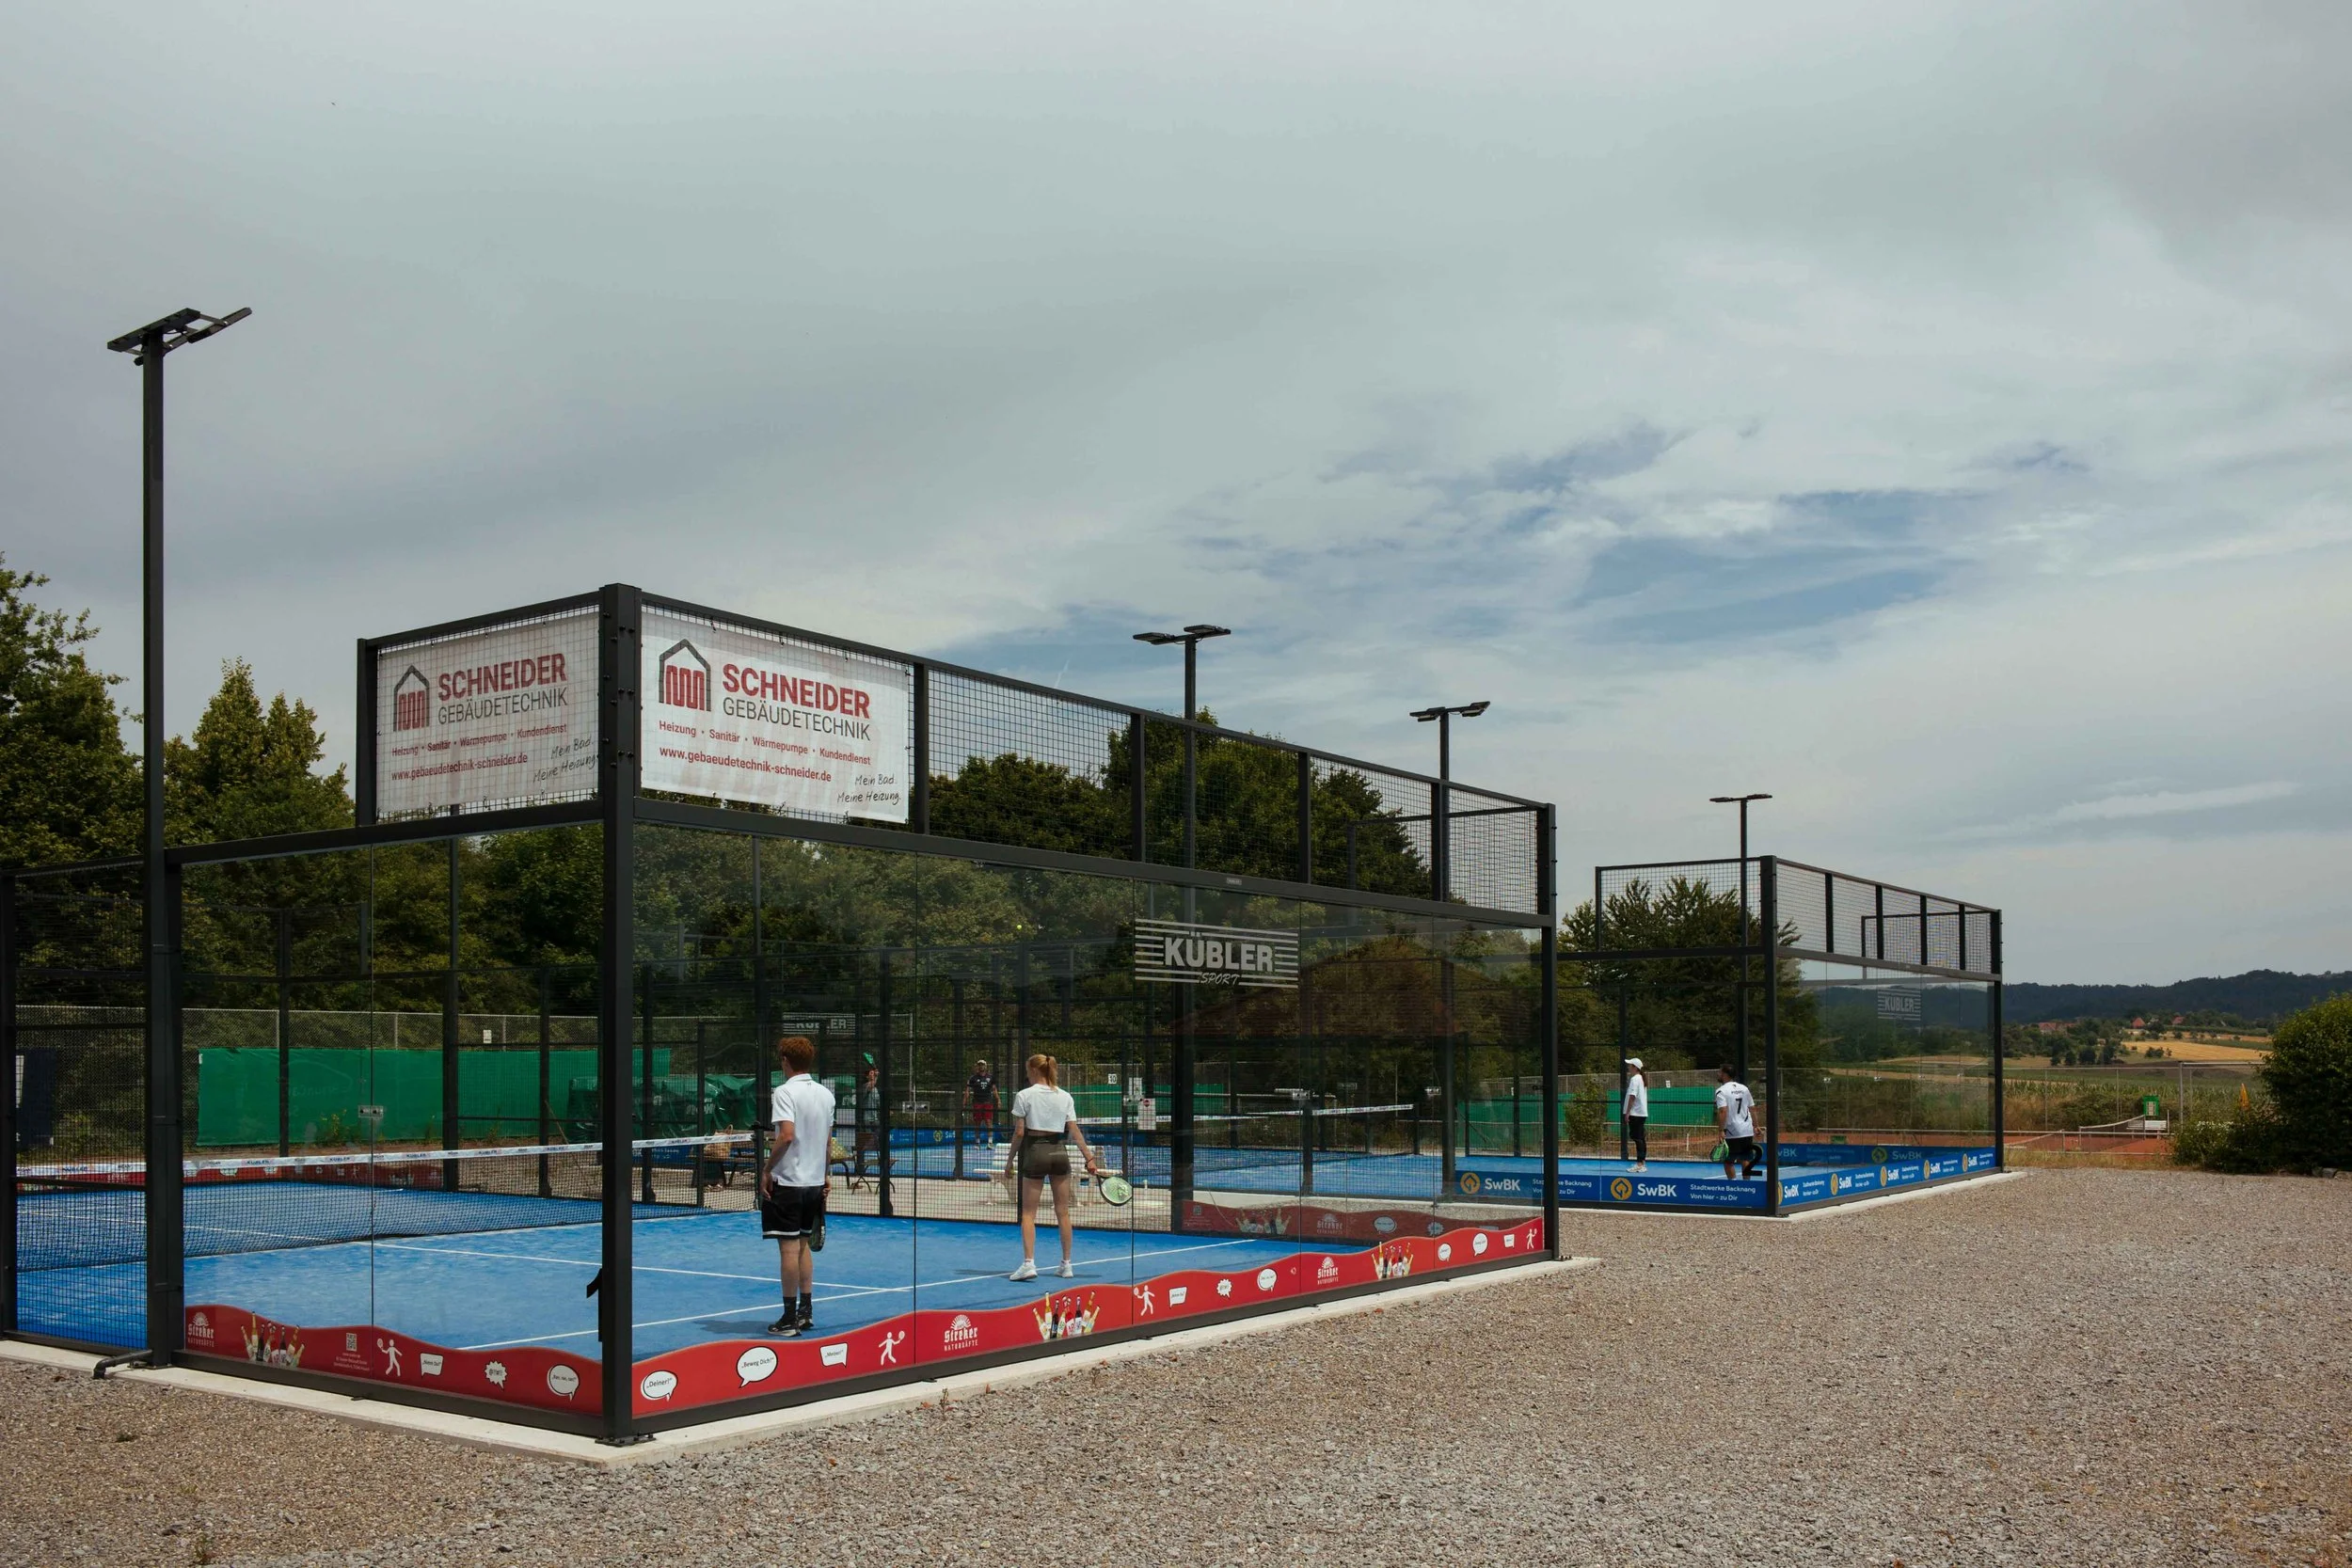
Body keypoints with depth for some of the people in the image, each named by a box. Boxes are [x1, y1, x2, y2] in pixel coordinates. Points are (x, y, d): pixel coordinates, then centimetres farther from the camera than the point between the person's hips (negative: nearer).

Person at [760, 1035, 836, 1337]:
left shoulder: (785, 1091, -12)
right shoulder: (825, 1094, 9)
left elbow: (787, 1135, -23)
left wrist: (767, 1168, -14)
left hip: (787, 1180, -7)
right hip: (814, 1180, 7)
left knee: (789, 1247, -3)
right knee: (804, 1246, 16)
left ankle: (789, 1318, 1)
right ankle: (806, 1311, 19)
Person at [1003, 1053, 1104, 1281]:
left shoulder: (1024, 1095, -4)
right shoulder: (1065, 1096, 6)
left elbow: (1019, 1133, -6)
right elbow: (1074, 1130, 2)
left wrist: (1010, 1160, 2)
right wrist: (1090, 1158, 3)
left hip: (1035, 1153, -3)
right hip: (1059, 1151, 4)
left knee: (1028, 1212, 2)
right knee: (1063, 1212, 10)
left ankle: (1029, 1263, -11)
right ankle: (1066, 1265, 15)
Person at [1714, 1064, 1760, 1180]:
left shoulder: (1721, 1091, -9)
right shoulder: (1744, 1088, 10)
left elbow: (1723, 1111, -20)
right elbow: (1752, 1109, 14)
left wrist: (1721, 1131, -21)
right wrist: (1755, 1126, 21)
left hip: (1732, 1133, -6)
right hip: (1748, 1131, 6)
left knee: (1728, 1161, 5)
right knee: (1745, 1160, 12)